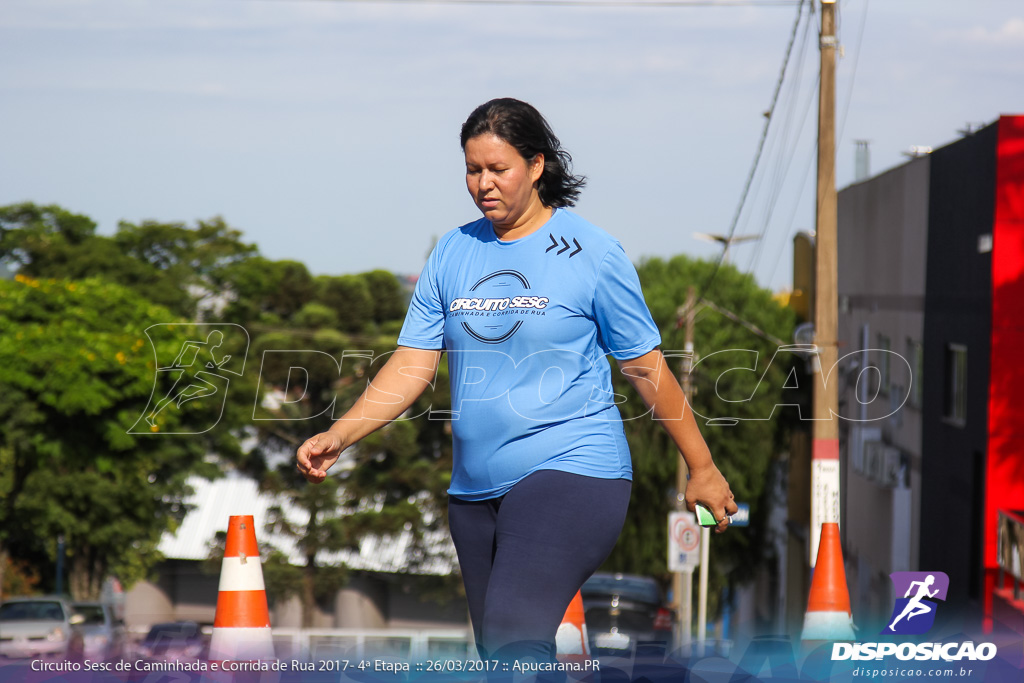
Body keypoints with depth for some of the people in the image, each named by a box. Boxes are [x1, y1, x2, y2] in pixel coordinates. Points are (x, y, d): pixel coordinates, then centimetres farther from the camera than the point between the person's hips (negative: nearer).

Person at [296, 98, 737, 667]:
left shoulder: (591, 253, -3)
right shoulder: (453, 253, 10)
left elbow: (646, 366, 4)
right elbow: (413, 365, 8)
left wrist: (702, 468, 9)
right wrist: (338, 438, -4)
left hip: (571, 471, -6)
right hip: (476, 487, 6)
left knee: (514, 636, -23)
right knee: (498, 658, 8)